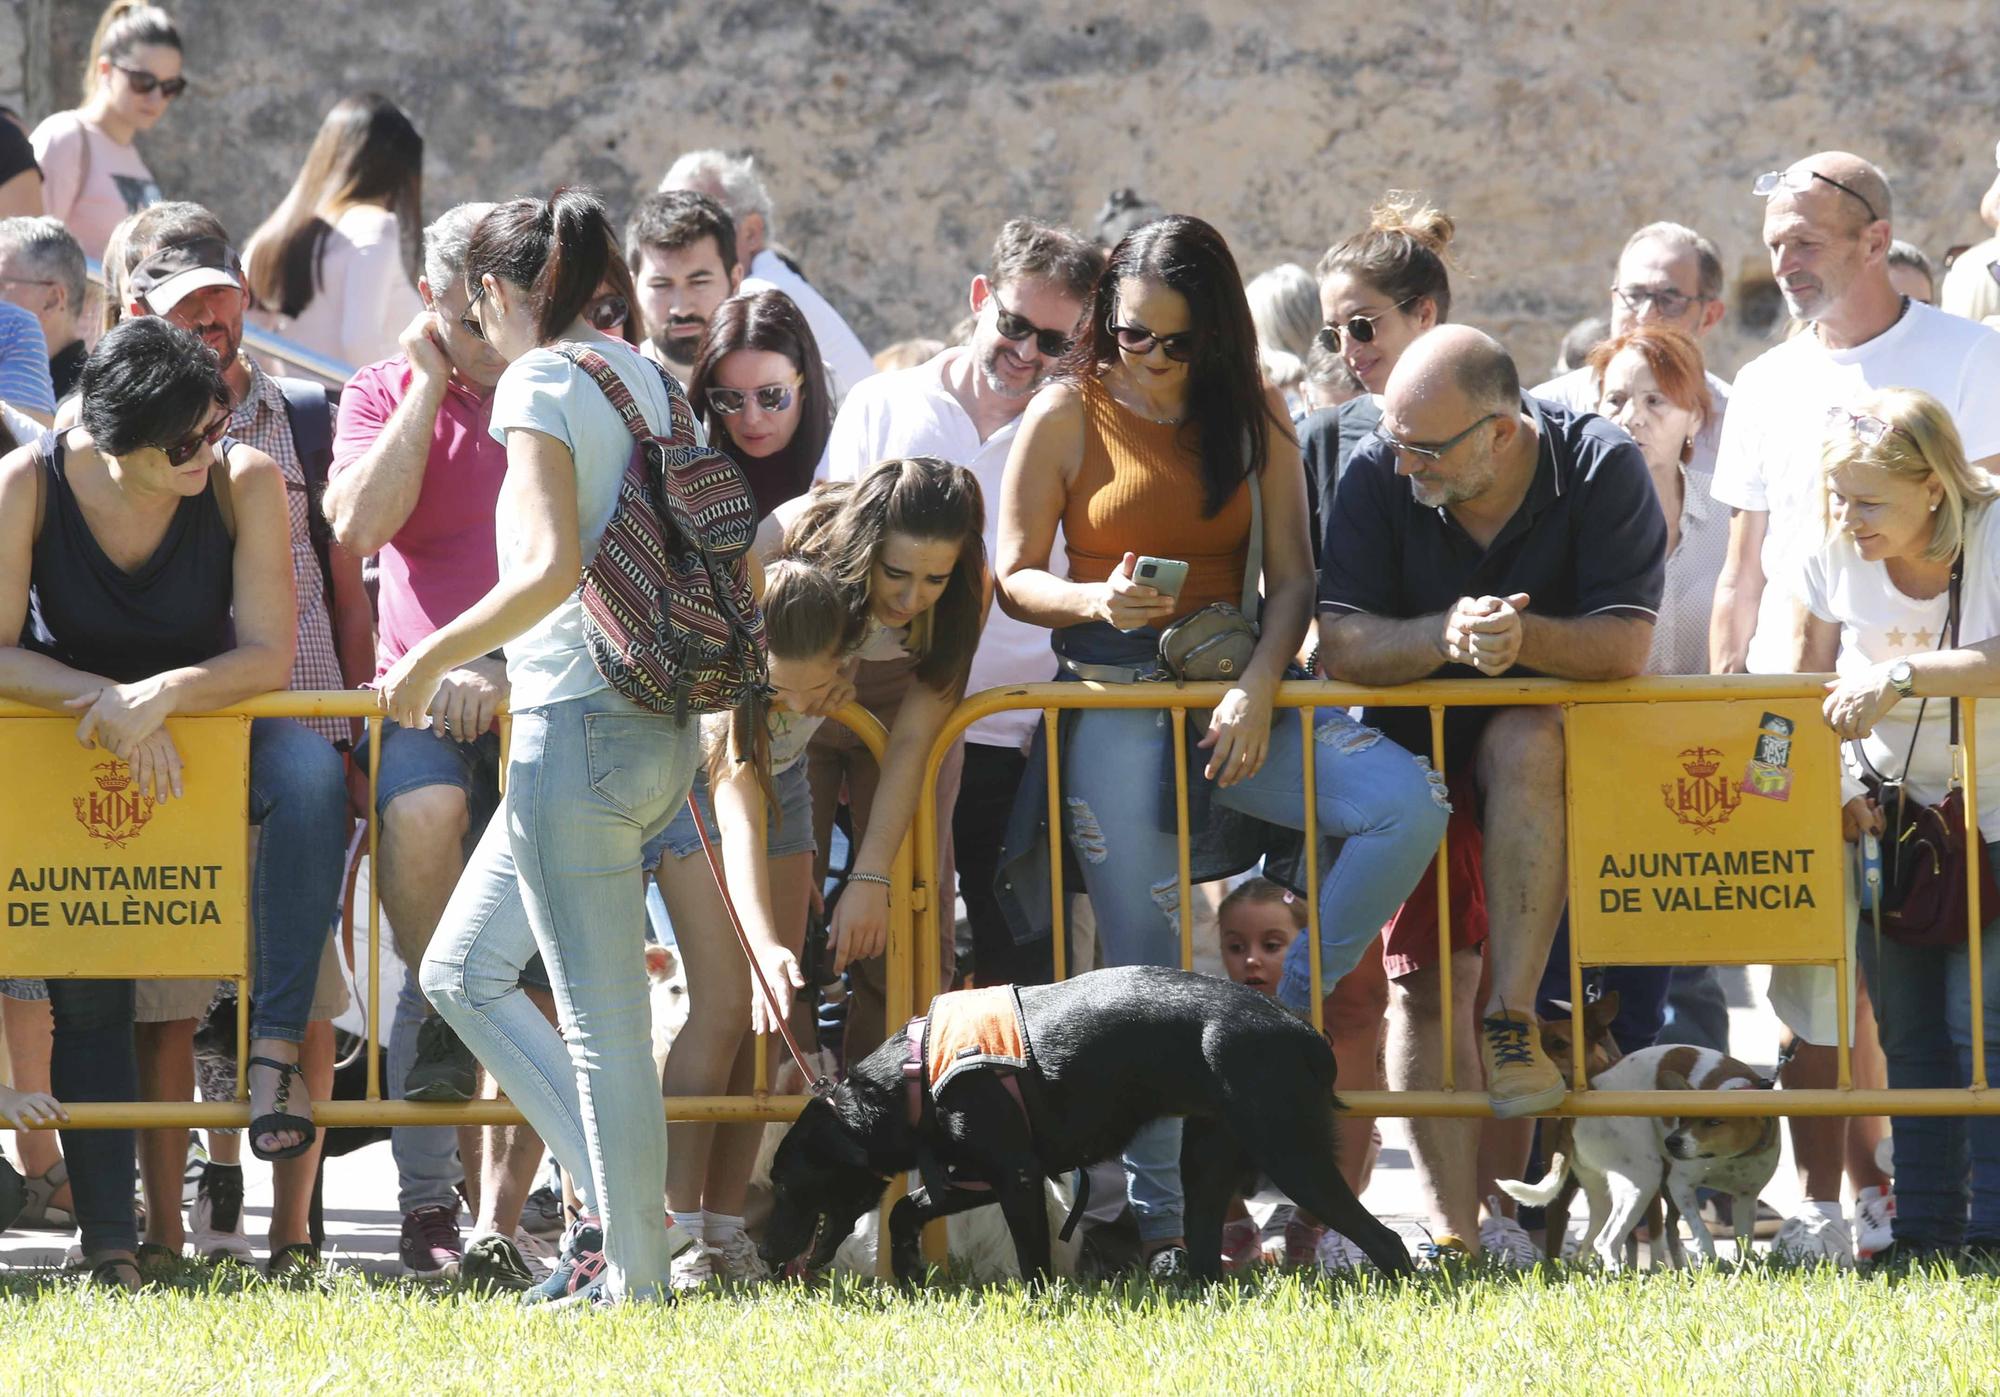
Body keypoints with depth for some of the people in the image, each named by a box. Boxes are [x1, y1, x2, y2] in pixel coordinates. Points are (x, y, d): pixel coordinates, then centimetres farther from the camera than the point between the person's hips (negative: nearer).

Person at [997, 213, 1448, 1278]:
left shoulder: (1252, 417, 9)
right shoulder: (1068, 415, 2)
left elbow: (1289, 578, 5)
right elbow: (1015, 578, 2)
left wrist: (1259, 688, -12)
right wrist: (1097, 600, -19)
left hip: (1231, 680, 3)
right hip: (1111, 699, -3)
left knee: (1406, 805, -22)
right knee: (1141, 951, -6)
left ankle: (1280, 1015, -11)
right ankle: (1157, 1215, 2)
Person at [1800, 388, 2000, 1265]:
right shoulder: (1831, 559, -8)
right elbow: (1810, 687, 6)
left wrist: (1902, 676, -45)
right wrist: (1835, 784, -8)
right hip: (1897, 812, 4)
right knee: (1910, 1032, 4)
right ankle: (1925, 1228, 8)